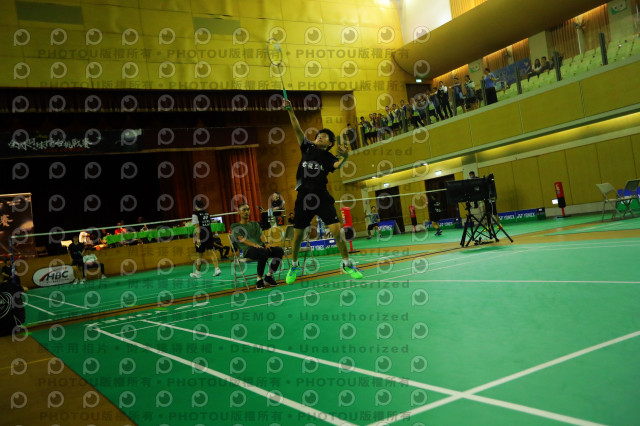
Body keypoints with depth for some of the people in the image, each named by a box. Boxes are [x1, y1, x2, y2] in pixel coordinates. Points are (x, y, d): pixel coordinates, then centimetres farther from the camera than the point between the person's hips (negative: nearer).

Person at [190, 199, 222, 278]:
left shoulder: (196, 214, -7)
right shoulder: (207, 214, 10)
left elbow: (197, 227, -12)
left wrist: (198, 238, -14)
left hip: (201, 236, -5)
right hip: (209, 235, 5)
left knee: (200, 255, 3)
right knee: (211, 251, 4)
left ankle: (197, 272, 13)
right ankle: (217, 268, -8)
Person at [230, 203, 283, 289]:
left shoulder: (255, 224, 29)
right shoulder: (235, 226, 13)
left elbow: (261, 235, 12)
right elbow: (241, 239, -5)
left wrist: (266, 243, -12)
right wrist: (254, 244, -23)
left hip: (260, 246, 5)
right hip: (248, 250, -5)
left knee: (279, 250, -23)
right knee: (263, 253, -38)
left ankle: (269, 276, -9)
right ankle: (259, 279, -24)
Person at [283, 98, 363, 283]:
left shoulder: (329, 158, 2)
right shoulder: (307, 148, 9)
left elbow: (338, 165, -21)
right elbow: (297, 129, 4)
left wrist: (345, 156, -42)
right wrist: (290, 110, -4)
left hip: (323, 200, -2)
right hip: (303, 200, 2)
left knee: (336, 230, -12)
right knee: (297, 235, 8)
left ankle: (347, 264, 5)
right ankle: (294, 267, 29)